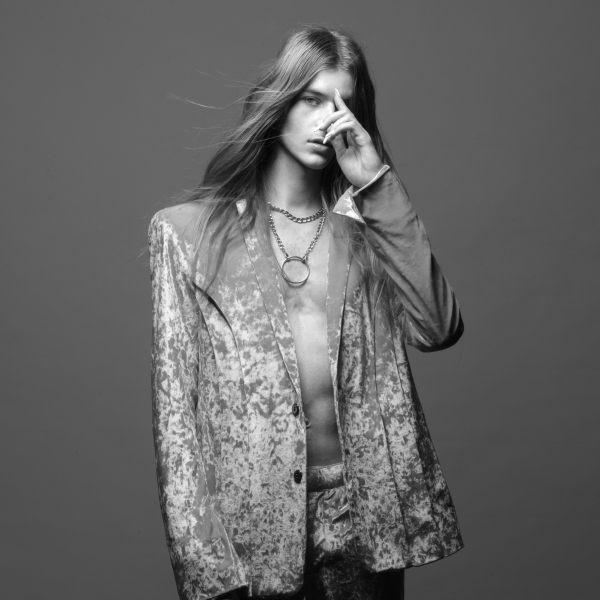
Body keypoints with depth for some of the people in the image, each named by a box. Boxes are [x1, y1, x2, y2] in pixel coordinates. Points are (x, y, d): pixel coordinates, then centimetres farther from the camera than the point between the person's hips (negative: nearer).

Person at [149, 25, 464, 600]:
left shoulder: (363, 225, 7)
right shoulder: (189, 230, 0)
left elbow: (436, 329, -9)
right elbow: (174, 399, -3)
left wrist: (380, 186, -9)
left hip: (367, 512, 2)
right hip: (250, 523, -2)